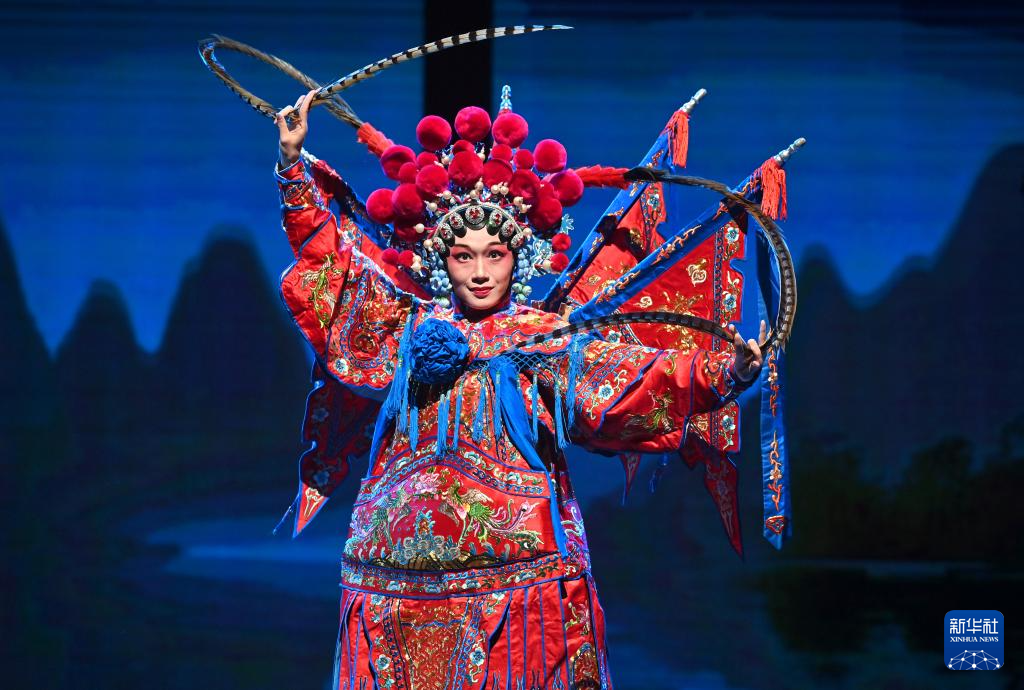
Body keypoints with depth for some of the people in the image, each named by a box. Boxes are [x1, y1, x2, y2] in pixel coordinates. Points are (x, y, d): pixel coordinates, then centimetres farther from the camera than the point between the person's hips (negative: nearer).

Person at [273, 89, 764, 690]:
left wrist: (724, 374, -27)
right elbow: (328, 262, 19)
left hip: (516, 577, -2)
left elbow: (631, 379, -10)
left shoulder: (550, 341, 4)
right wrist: (295, 164, 17)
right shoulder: (410, 328, 13)